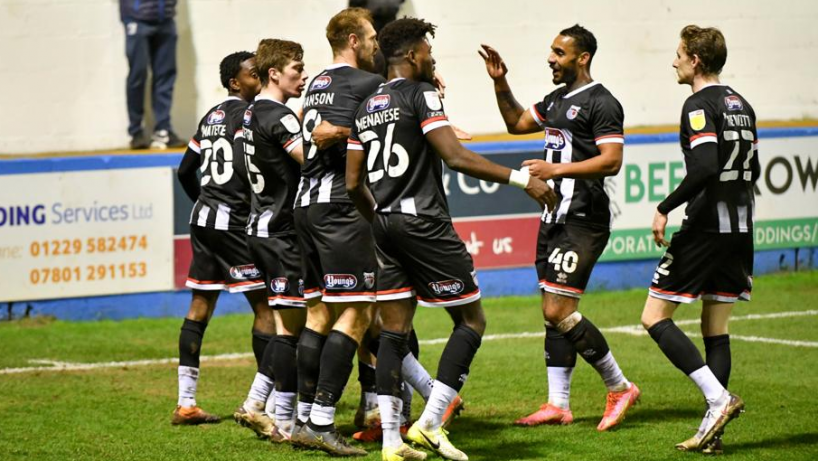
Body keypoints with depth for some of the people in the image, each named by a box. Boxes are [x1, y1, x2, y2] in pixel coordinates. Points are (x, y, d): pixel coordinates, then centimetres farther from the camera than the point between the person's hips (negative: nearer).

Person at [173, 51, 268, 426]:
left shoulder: (211, 117, 17)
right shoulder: (248, 114, -9)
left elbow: (186, 171, 22)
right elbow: (247, 167, -22)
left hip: (203, 216, 9)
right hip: (233, 221, -9)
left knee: (200, 306, 9)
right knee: (265, 305, -5)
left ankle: (186, 404, 10)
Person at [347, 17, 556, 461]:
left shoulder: (366, 107, 14)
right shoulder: (421, 94, -8)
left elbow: (353, 183, 15)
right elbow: (455, 157, -18)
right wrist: (521, 178, -18)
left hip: (386, 224, 8)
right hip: (424, 222, -8)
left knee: (394, 330, 9)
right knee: (471, 321, 2)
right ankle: (429, 424, -7)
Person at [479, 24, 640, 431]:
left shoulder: (600, 103, -11)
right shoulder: (556, 99, 17)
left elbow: (611, 161, -19)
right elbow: (516, 123, 30)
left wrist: (556, 169, -23)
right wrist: (500, 83, 18)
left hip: (582, 222, -9)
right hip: (554, 217, 9)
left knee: (558, 311, -12)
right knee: (553, 313, 7)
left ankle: (620, 388, 1)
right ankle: (558, 405, 11)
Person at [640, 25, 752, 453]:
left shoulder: (699, 105, -12)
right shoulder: (741, 105, 13)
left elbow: (706, 168, -24)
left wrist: (665, 208, -17)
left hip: (705, 226, -8)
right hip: (740, 228, 8)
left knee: (655, 318, -2)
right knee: (716, 328, 11)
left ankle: (718, 397, -14)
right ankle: (713, 428, 5)